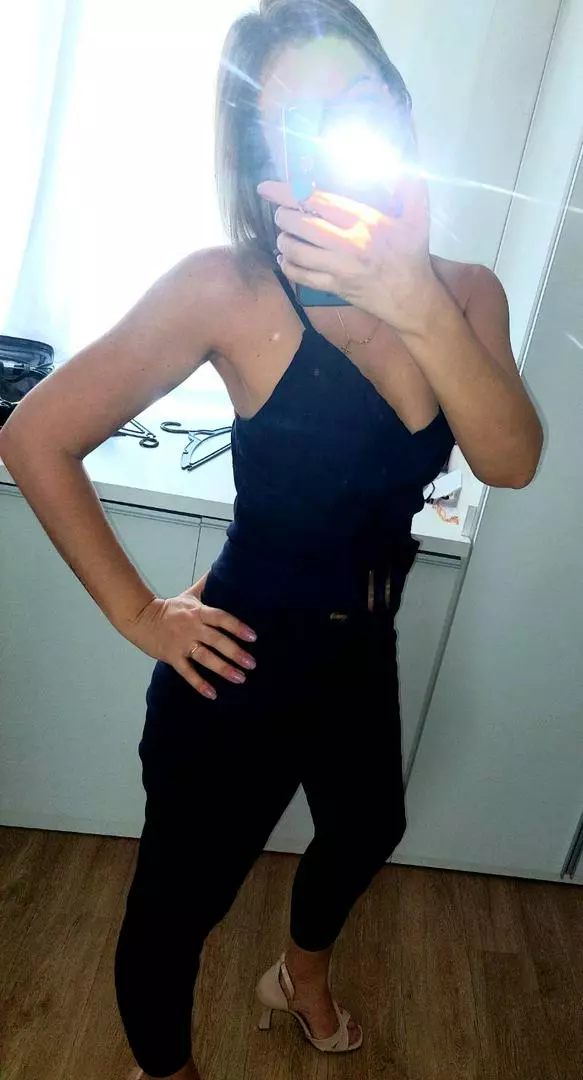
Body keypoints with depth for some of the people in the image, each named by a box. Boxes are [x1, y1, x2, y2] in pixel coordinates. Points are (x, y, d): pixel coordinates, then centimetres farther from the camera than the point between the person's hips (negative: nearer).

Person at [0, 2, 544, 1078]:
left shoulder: (467, 291, -5)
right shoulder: (231, 286, -20)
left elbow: (512, 462, -19)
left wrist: (419, 308, -33)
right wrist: (138, 613, -15)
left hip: (364, 655, 7)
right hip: (242, 667, -6)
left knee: (368, 830, 32)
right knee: (177, 901, 14)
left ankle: (303, 969, 69)